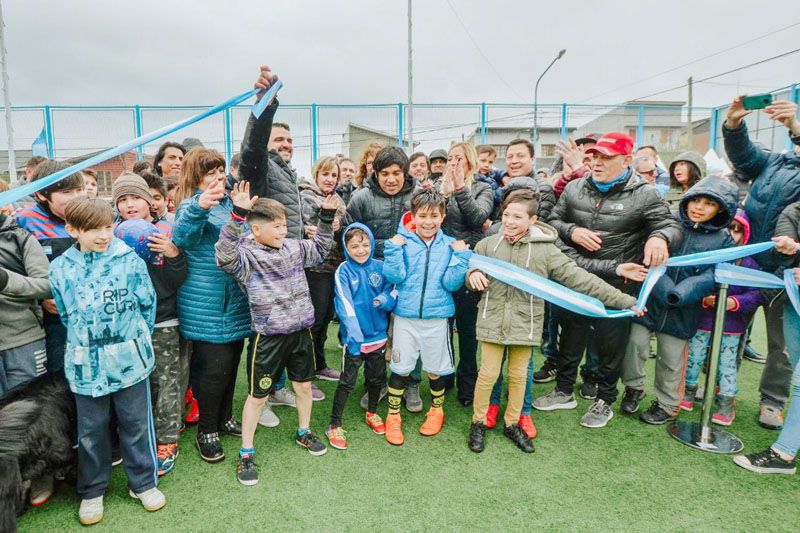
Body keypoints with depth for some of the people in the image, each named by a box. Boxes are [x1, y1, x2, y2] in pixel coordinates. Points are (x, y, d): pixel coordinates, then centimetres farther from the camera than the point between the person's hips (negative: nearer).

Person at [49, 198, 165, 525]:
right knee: (91, 431, 15)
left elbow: (147, 305, 0)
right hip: (86, 365, 2)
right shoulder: (59, 269, -3)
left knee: (137, 424, 11)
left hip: (130, 361, -1)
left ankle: (143, 482, 30)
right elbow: (65, 316, 9)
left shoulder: (130, 261, -8)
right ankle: (92, 491, 34)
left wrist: (133, 340, 5)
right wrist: (85, 343, 8)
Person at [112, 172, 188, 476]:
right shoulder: (114, 234, 3)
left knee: (166, 385, 4)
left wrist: (172, 254, -22)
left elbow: (178, 281, -5)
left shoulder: (167, 232, -4)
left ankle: (166, 443, 18)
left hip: (163, 324, -3)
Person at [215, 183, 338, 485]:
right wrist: (237, 215, -43)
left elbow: (320, 248, 20)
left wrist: (327, 218, 10)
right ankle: (246, 453, 23)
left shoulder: (293, 248, 4)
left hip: (300, 330, 6)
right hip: (268, 335, -6)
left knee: (304, 385, 20)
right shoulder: (247, 255, -14)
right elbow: (225, 256, -36)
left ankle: (304, 432, 44)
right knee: (257, 395, 7)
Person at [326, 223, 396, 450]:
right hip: (355, 336, -4)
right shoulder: (344, 271, -11)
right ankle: (335, 425, 16)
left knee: (376, 378, 20)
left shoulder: (380, 267, -3)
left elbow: (394, 291, 2)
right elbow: (345, 305, -17)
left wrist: (384, 299, -22)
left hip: (378, 335, 4)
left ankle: (372, 413, 42)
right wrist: (354, 335, -23)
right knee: (347, 382, 3)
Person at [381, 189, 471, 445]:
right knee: (399, 368, 7)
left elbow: (451, 283, -6)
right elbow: (395, 276, -12)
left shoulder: (450, 245, -1)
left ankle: (437, 410, 38)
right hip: (405, 316, -1)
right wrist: (394, 249, -19)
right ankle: (393, 416, 25)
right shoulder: (403, 241, -4)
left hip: (437, 317, 1)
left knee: (436, 368, 15)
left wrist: (460, 256, -14)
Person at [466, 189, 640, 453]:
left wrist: (623, 300, -10)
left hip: (525, 323, 0)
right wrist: (473, 274, -17)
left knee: (519, 375, 13)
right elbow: (470, 275, 10)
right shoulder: (487, 245, -2)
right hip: (493, 320, 0)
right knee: (488, 374, 6)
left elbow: (579, 277, -7)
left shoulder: (545, 251, -6)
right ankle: (478, 422, 27)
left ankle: (512, 423, 33)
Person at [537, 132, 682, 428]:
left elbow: (671, 226, -4)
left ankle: (605, 401, 32)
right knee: (571, 337, 17)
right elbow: (553, 221, 10)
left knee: (611, 343, 11)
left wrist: (660, 237, -28)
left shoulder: (643, 194, -8)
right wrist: (572, 231, -12)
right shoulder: (575, 188, 2)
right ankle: (564, 391, 37)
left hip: (619, 284, -3)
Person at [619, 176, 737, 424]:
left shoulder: (723, 240, -1)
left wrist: (678, 295, -28)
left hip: (682, 312, 0)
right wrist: (665, 290, -24)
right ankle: (633, 388, 29)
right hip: (649, 300, 0)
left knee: (671, 361, 13)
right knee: (635, 344, 2)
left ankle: (667, 405, 34)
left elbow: (712, 276, -13)